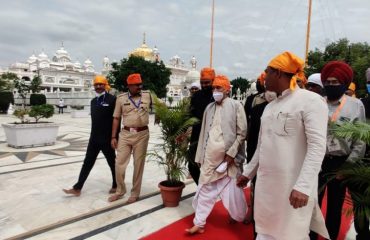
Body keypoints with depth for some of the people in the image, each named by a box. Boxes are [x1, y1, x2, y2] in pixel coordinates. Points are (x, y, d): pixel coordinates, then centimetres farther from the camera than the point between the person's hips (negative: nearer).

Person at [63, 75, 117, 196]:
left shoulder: (112, 99, -10)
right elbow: (94, 119, 17)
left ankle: (116, 186, 25)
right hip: (94, 138, 7)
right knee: (87, 163, 9)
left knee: (112, 163, 8)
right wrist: (94, 134, 18)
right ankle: (77, 188, 15)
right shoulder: (93, 101, 12)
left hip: (107, 139, -6)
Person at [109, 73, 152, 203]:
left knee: (138, 164, 7)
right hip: (125, 134, 1)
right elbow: (116, 118, 6)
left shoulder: (148, 95, 1)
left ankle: (135, 193, 23)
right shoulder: (121, 98, 3)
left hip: (142, 134, -1)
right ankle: (120, 191, 27)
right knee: (119, 163, 5)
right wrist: (113, 137, 3)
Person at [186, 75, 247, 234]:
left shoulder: (236, 106, -3)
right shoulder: (209, 108, 11)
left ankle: (239, 216, 36)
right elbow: (204, 134, 12)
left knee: (233, 193, 7)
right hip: (210, 159, 4)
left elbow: (242, 133, -5)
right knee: (204, 191, 9)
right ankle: (199, 223, 22)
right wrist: (200, 157, 11)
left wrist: (231, 153, -12)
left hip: (228, 158, -4)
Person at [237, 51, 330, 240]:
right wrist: (248, 172, 19)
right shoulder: (269, 107, 14)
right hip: (265, 182, 7)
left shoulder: (311, 101, -9)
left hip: (293, 186, -7)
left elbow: (317, 147, -17)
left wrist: (303, 186, -24)